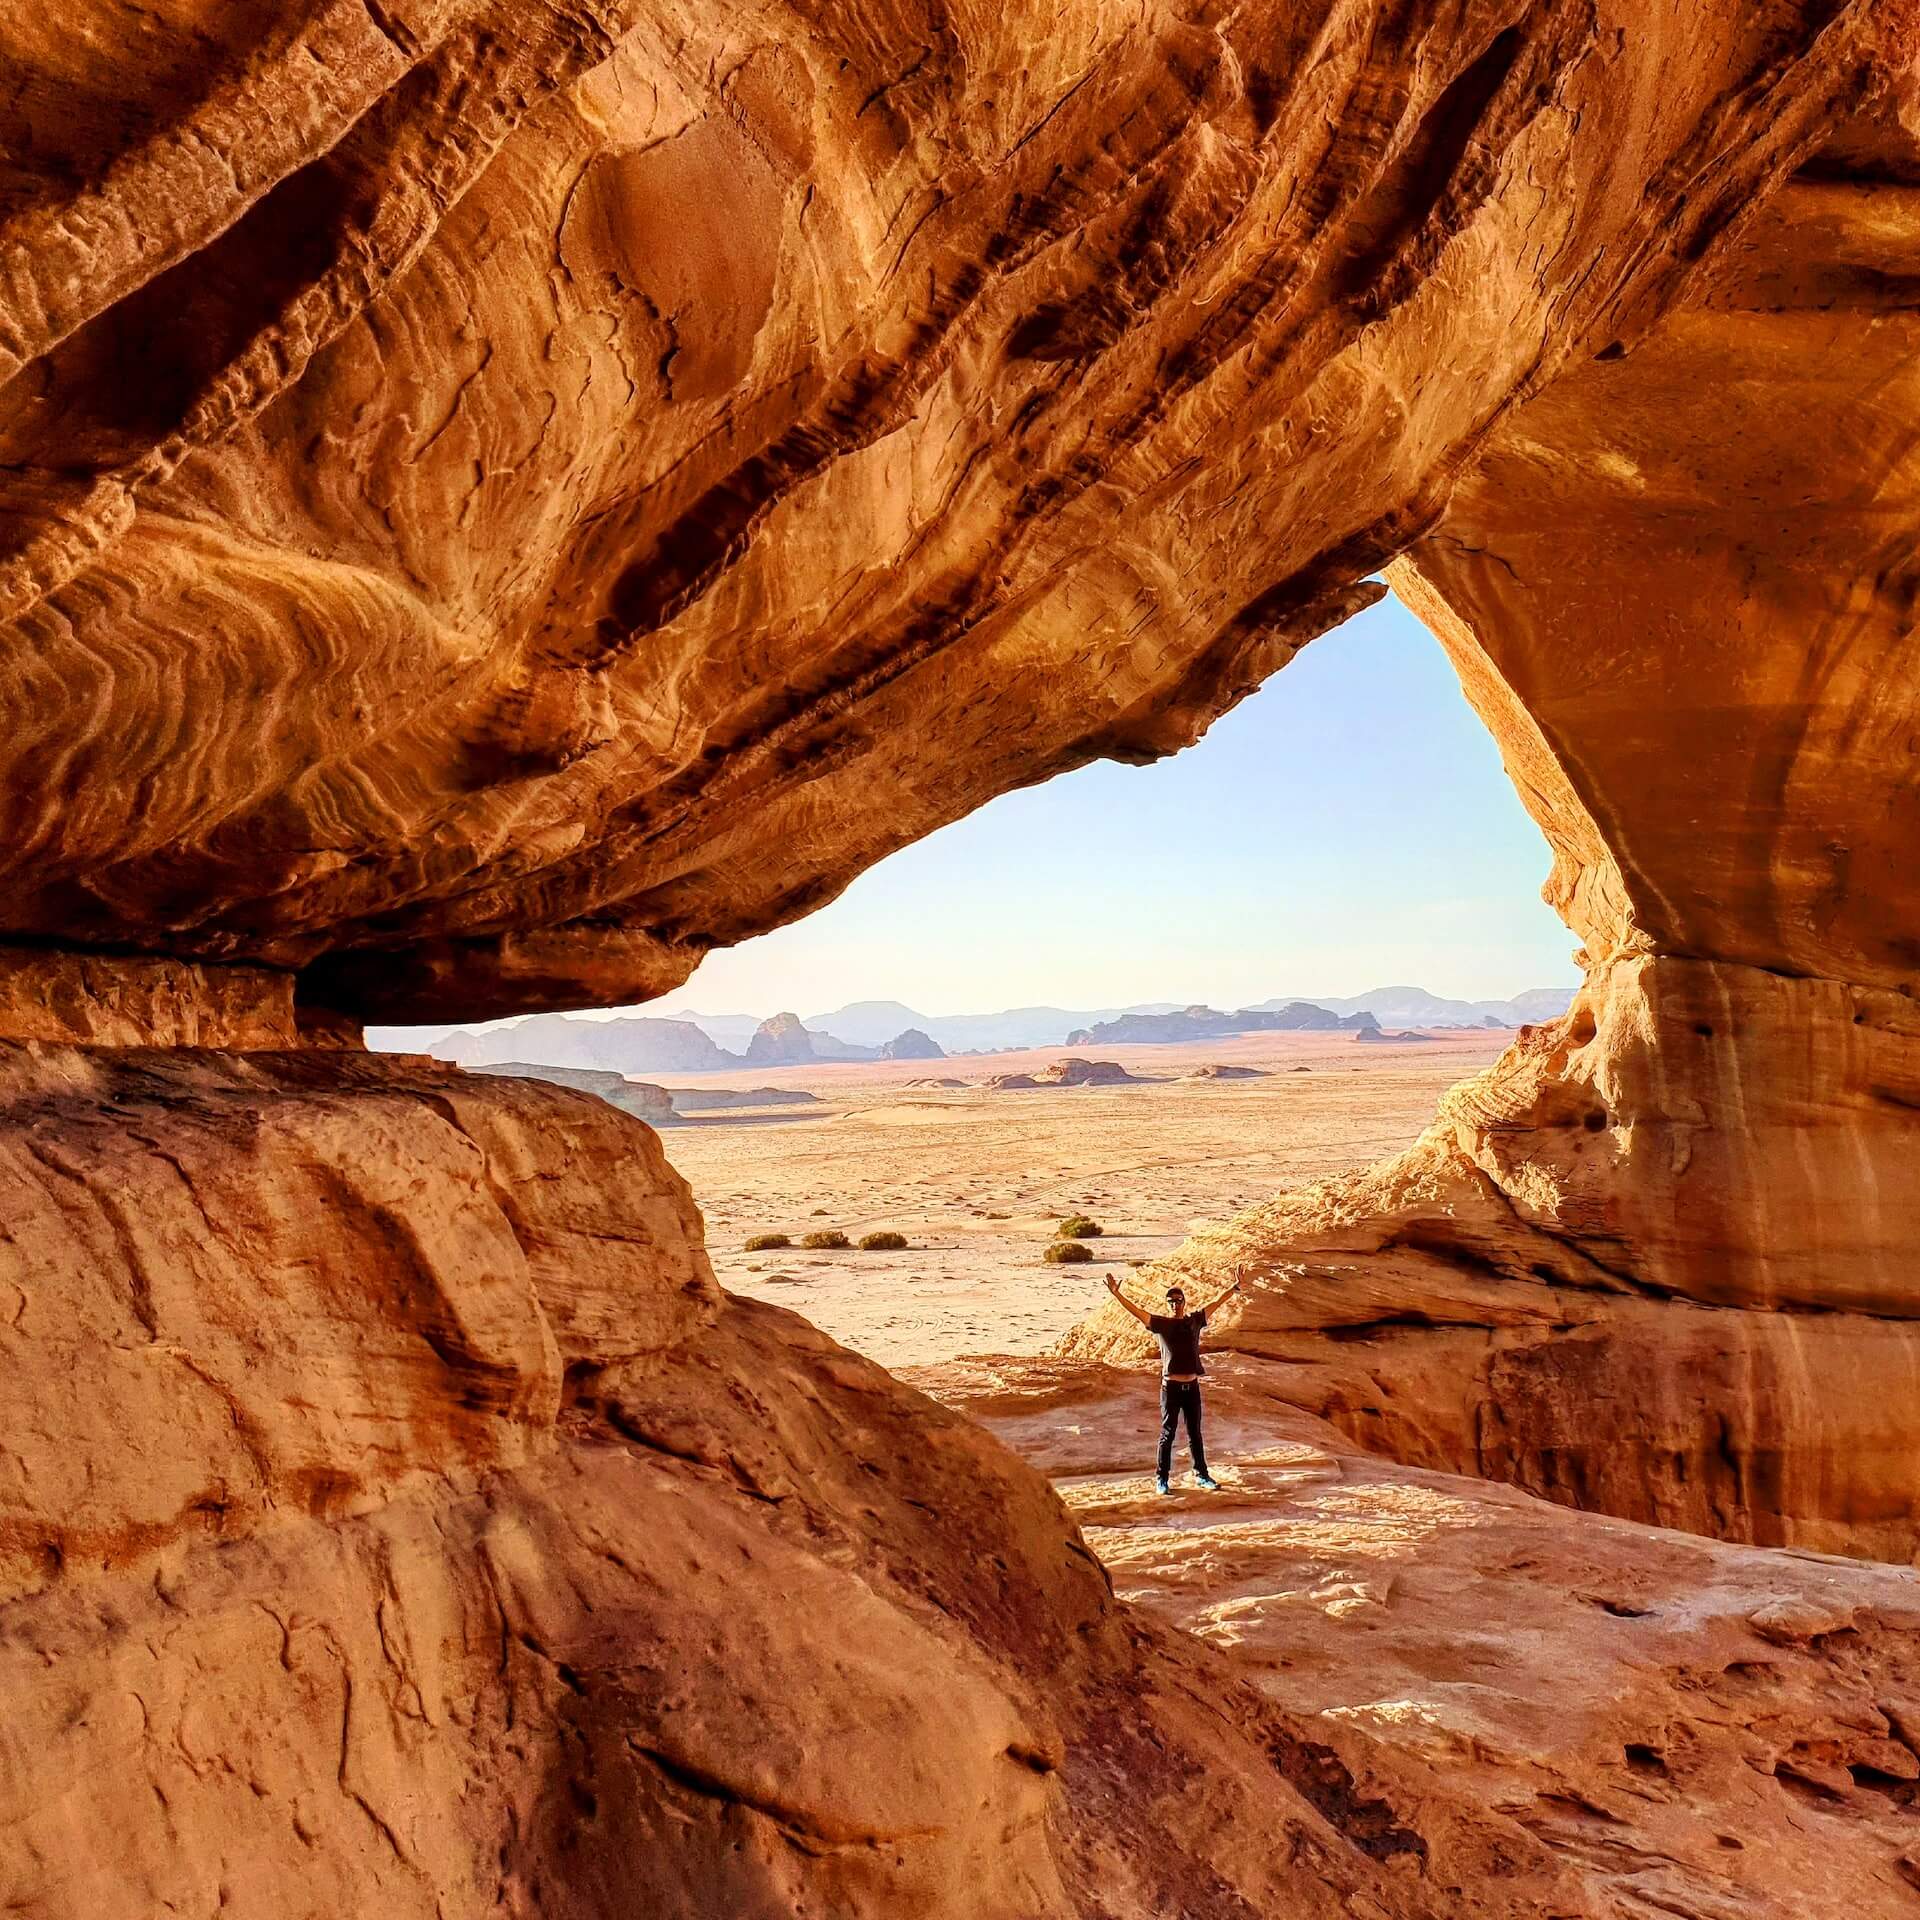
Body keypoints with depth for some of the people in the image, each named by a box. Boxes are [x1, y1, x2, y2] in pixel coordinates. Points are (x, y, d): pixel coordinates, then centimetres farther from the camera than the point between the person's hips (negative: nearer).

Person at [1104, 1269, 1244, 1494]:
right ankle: (1161, 1478, 10)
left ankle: (1201, 1475, 23)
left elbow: (1215, 1303, 11)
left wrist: (1234, 1287, 9)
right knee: (1167, 1434, 2)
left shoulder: (1194, 1321, 8)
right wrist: (1116, 1294, -22)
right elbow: (1136, 1311, -10)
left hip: (1192, 1386, 3)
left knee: (1195, 1434, 13)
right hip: (1171, 1387, -3)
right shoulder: (1160, 1324, -1)